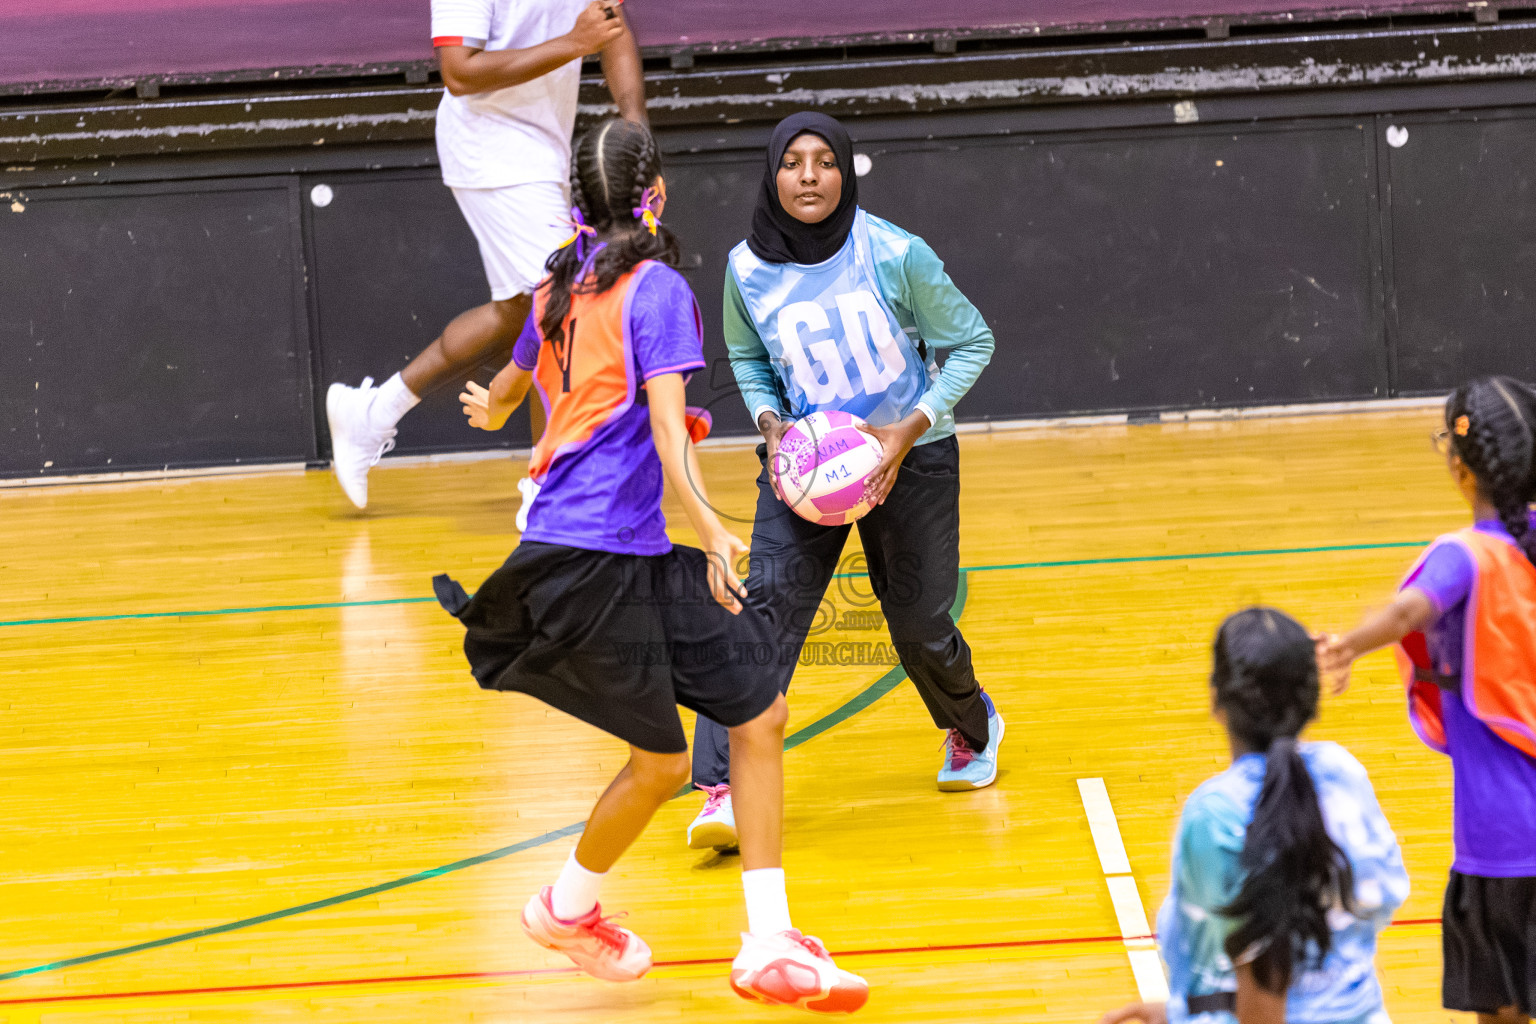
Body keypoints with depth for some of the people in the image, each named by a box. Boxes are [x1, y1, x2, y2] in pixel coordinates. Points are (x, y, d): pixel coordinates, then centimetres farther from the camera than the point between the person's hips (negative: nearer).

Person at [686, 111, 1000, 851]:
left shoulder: (896, 256, -18)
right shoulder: (749, 268, -10)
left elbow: (971, 343, -6)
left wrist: (911, 430, -17)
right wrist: (770, 424, -9)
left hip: (910, 456, -1)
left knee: (919, 623, 8)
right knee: (767, 604, -17)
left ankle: (973, 727, 42)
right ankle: (727, 789, -21)